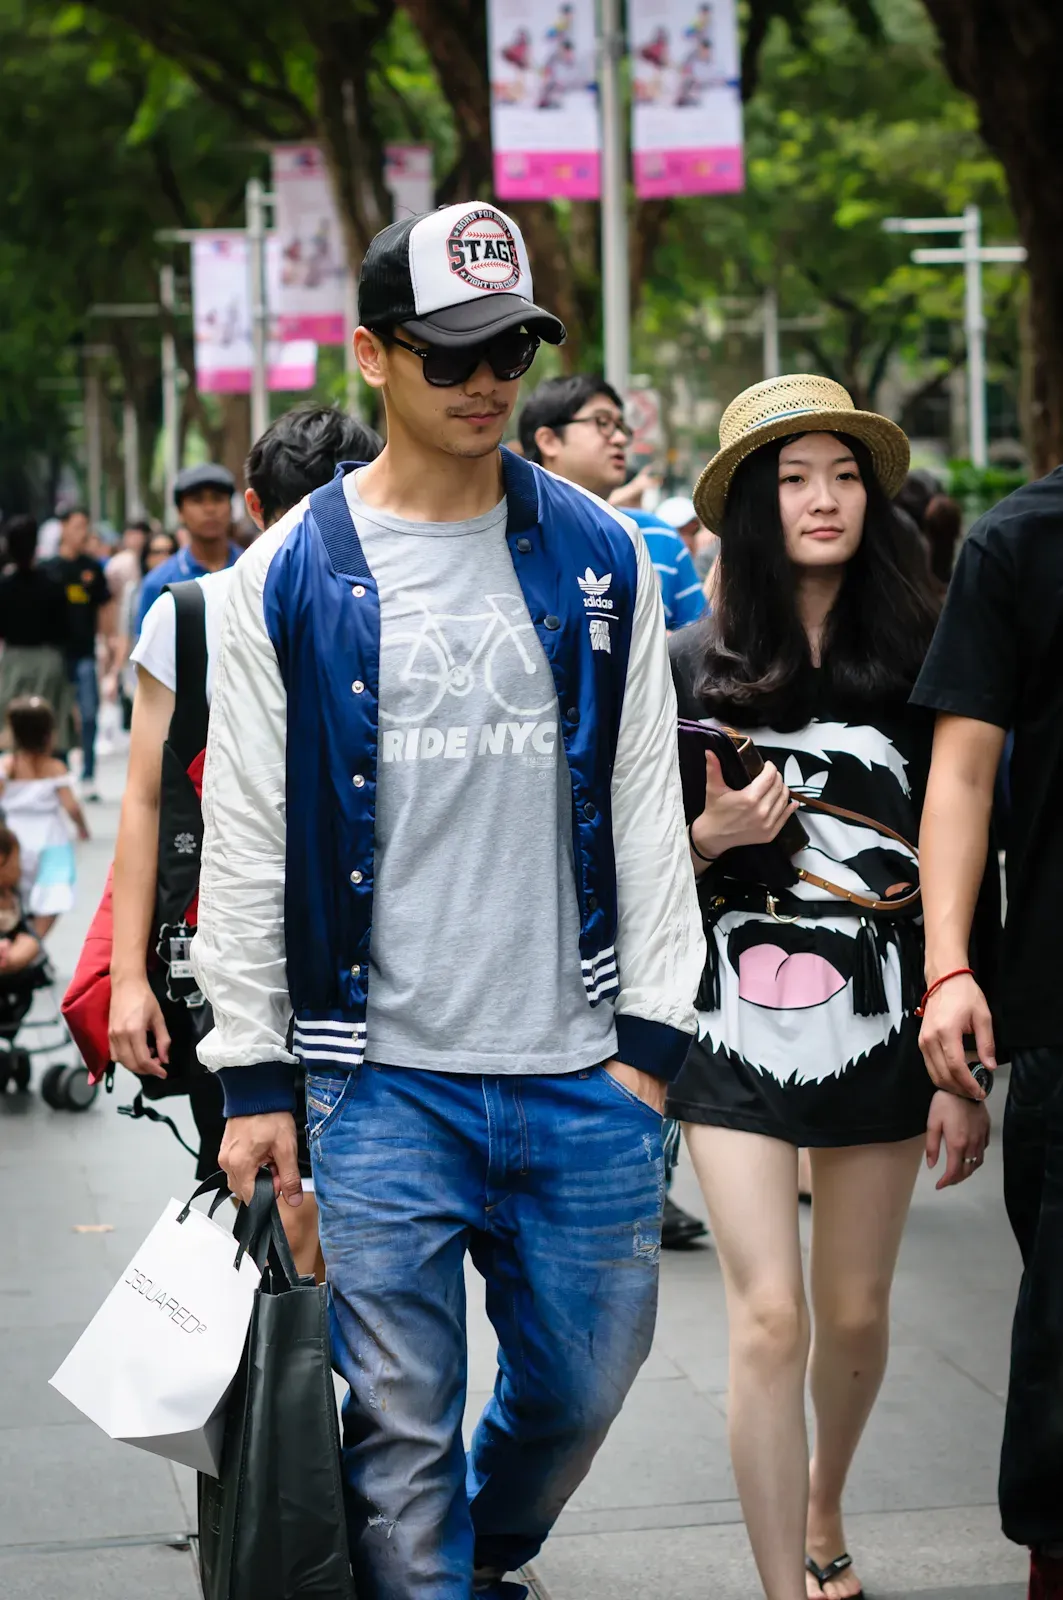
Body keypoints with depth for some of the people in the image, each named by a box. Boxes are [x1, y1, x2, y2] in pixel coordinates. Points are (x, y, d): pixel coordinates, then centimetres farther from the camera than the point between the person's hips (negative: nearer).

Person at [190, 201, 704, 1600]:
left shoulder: (602, 562, 6)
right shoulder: (290, 580, 0)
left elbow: (645, 808, 8)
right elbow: (246, 840, 2)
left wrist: (653, 1037, 2)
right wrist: (251, 1076, -2)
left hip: (584, 1077, 2)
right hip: (383, 1080, -2)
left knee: (583, 1383, 13)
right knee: (401, 1428, -1)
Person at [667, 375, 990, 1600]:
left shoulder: (914, 661, 2)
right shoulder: (694, 670, 0)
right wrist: (711, 839, -16)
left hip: (878, 1025, 2)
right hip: (736, 1026, -1)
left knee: (854, 1310, 13)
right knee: (770, 1316, -10)